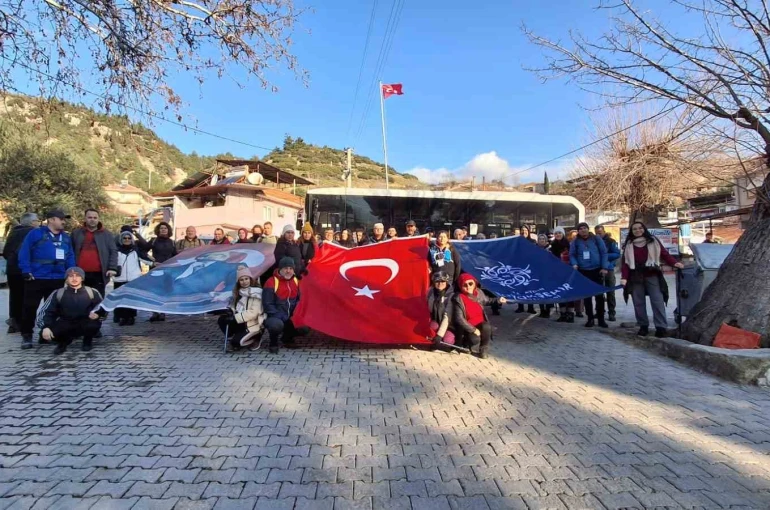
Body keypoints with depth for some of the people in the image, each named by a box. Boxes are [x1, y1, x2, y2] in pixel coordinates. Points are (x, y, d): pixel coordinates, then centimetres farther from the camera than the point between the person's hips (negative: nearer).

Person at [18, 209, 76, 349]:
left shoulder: (66, 237, 13)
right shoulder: (36, 233, -4)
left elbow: (70, 257, 12)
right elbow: (24, 252, -8)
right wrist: (26, 272, -15)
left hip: (58, 279, 5)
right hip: (36, 278, -5)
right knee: (30, 307, 1)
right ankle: (26, 336, 12)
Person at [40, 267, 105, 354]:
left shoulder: (92, 292, -3)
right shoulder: (59, 293, 0)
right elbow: (49, 312, 1)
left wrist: (97, 314, -25)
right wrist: (46, 327, -16)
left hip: (85, 323, -1)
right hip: (65, 324, 2)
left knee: (94, 324, -35)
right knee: (45, 334, -26)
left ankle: (87, 341, 2)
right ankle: (64, 342, 12)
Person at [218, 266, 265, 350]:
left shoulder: (256, 293, -14)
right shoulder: (238, 292, 8)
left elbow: (254, 312, -19)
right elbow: (235, 305, 15)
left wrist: (236, 318, -24)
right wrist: (230, 310, -10)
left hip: (251, 324, -6)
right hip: (240, 323, 7)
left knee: (236, 342, -22)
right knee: (222, 320, -15)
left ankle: (254, 336, 3)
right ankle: (235, 337, 0)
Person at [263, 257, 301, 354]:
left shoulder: (295, 281, 6)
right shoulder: (271, 282, -13)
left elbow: (299, 300, 14)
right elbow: (268, 305, -14)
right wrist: (282, 317, -22)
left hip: (291, 318, 6)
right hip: (276, 317, -6)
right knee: (276, 325, -36)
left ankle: (286, 338, 17)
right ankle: (273, 343, 0)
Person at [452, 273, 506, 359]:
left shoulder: (479, 293, -3)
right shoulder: (458, 298, -18)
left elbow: (486, 301, 20)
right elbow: (459, 319, -20)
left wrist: (498, 301, 2)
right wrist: (473, 329, -23)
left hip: (480, 323, 3)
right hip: (468, 327, -3)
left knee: (487, 327, -30)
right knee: (475, 339, -29)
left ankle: (484, 349, -4)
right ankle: (474, 348, 12)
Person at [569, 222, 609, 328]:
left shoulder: (596, 239, 1)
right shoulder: (575, 242, 3)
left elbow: (604, 253, -1)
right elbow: (572, 255, 4)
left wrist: (604, 267, -8)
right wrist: (574, 264, -15)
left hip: (597, 270, -1)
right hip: (583, 271, 1)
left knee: (599, 295, 2)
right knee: (586, 296, 6)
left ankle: (601, 318, 11)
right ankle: (590, 318, 15)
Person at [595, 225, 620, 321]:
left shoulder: (610, 241, -3)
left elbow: (617, 254, -9)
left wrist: (605, 255, -19)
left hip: (608, 269, -3)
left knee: (610, 292, 0)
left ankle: (611, 313, 5)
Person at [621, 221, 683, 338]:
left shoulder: (653, 241, 7)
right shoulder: (628, 245, 9)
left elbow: (664, 253, 3)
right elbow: (625, 262, 4)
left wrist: (675, 263, -16)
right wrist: (624, 277, -7)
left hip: (652, 275, -1)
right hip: (636, 277, 2)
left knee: (657, 301, -7)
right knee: (638, 302, 4)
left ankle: (661, 327, -5)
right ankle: (643, 326, 13)